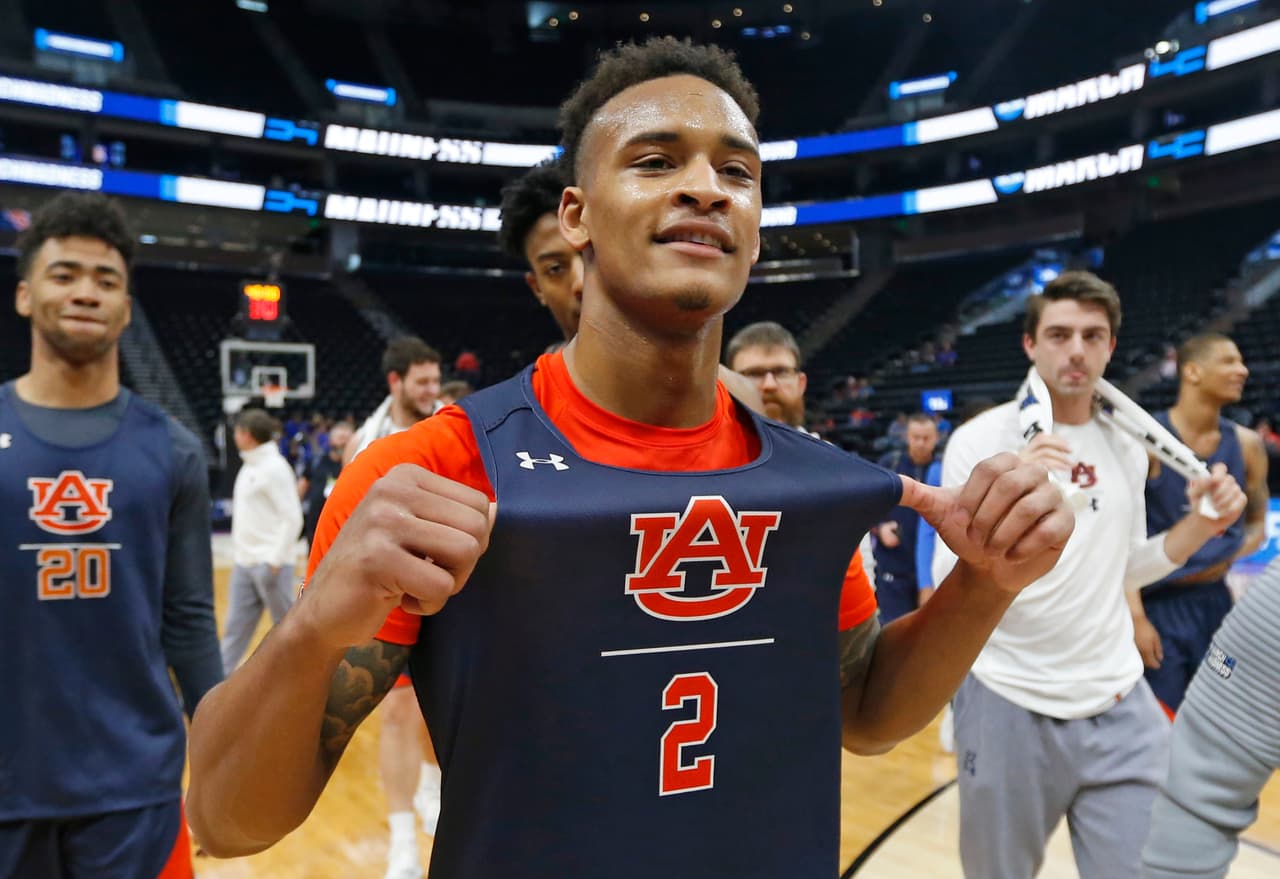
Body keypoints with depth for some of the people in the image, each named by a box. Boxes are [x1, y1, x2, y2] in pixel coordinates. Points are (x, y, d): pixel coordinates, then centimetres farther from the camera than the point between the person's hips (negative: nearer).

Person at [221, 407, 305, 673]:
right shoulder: (249, 466, 13)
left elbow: (292, 519, -17)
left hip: (270, 563, -8)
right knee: (235, 626, 10)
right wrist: (238, 552, 15)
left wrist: (274, 560, -20)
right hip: (244, 562, 8)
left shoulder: (275, 467, -14)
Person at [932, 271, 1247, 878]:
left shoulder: (1127, 445, 7)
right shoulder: (980, 441, -10)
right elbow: (947, 590, -16)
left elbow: (1123, 570, 16)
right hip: (1009, 706, -4)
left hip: (1121, 705, 4)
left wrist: (1201, 524, 2)